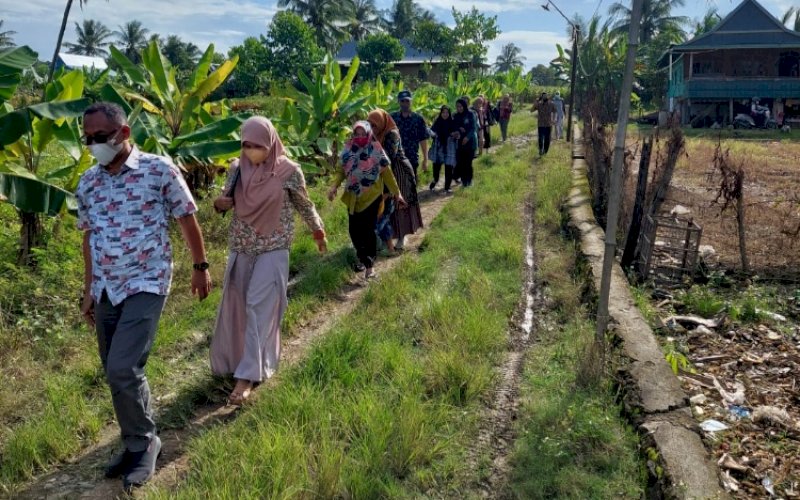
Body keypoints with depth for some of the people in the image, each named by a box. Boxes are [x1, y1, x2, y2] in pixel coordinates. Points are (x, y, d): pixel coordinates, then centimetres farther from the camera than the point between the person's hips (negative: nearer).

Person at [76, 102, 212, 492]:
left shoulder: (159, 169, -9)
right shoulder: (87, 182, 6)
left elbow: (187, 218, 0)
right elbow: (89, 237, 14)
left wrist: (200, 267, 5)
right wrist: (88, 291, 17)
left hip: (146, 285, -5)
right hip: (106, 290, 6)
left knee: (123, 369, -16)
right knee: (117, 374, 10)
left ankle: (143, 443, 8)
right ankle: (139, 442, 29)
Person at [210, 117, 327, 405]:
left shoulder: (288, 171, -10)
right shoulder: (237, 169, -1)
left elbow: (304, 205, 4)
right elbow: (227, 202, 10)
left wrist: (319, 233, 16)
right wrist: (220, 204, -14)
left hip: (273, 248, -4)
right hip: (241, 247, 4)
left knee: (259, 306, -9)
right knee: (236, 305, 12)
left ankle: (247, 375, -5)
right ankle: (234, 360, 34)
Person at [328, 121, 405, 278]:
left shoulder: (376, 150, -7)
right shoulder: (349, 149, 1)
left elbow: (387, 173, -4)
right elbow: (342, 170, 3)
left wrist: (397, 193, -4)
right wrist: (334, 186, -13)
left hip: (371, 197, -3)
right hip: (353, 197, 3)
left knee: (368, 230, -4)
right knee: (354, 229, 7)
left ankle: (369, 265, 7)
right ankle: (363, 258, 31)